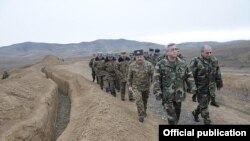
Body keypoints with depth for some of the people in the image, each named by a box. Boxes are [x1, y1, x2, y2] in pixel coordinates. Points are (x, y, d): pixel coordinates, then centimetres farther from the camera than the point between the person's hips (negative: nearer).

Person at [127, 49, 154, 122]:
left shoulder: (149, 64, -14)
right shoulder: (132, 66, -11)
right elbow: (129, 76, 0)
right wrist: (129, 85, 3)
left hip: (146, 87, 1)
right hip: (136, 87, -1)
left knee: (145, 101, 18)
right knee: (138, 100, -14)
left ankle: (144, 112, 43)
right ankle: (141, 115, 4)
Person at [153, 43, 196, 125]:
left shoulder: (182, 63, 3)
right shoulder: (160, 65, -10)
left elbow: (189, 76, 10)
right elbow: (156, 80, -11)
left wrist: (192, 87, 0)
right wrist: (157, 93, -16)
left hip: (179, 94, 5)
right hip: (167, 96, -4)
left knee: (177, 114, 18)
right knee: (171, 116, -6)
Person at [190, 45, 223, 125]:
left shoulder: (214, 60, 0)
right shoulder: (196, 62, -18)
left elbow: (217, 73, 12)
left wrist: (219, 83, 17)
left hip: (211, 87, 6)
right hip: (201, 88, -6)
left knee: (204, 103, 20)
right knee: (204, 106, 3)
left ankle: (195, 113, 44)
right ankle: (207, 122, 16)